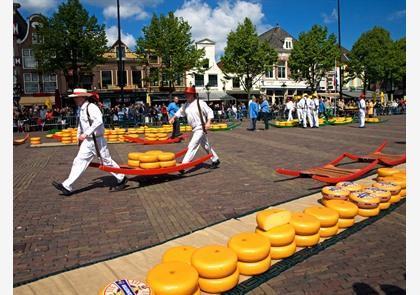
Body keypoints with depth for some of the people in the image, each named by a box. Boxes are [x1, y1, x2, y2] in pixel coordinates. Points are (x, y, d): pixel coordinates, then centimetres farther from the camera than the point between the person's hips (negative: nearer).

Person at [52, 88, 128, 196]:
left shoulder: (91, 107, -17)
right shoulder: (81, 109, 11)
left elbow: (98, 121, -32)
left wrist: (86, 134, -31)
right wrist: (79, 136, 25)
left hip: (97, 140, -8)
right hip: (87, 141, 8)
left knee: (107, 161, 3)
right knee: (79, 161, 5)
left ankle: (121, 179, 22)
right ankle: (67, 186, 7)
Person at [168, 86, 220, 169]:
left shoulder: (200, 103, -14)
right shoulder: (186, 105, 6)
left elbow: (210, 112, -13)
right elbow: (180, 112, 17)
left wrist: (208, 122, -25)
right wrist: (173, 118, 3)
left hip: (200, 128, -8)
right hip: (195, 129, 8)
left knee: (192, 146, -15)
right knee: (206, 146, 19)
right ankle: (215, 160, 35)